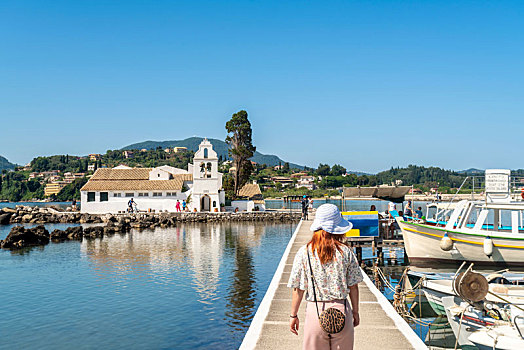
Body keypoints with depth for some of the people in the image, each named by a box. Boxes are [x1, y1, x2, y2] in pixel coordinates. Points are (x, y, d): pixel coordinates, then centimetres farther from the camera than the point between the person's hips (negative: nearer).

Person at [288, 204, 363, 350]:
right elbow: (353, 286, 2)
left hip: (315, 310, -1)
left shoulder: (304, 253, -7)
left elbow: (298, 289, -4)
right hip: (342, 310, 1)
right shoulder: (346, 252, -4)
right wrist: (355, 312, 15)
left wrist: (293, 315, 7)